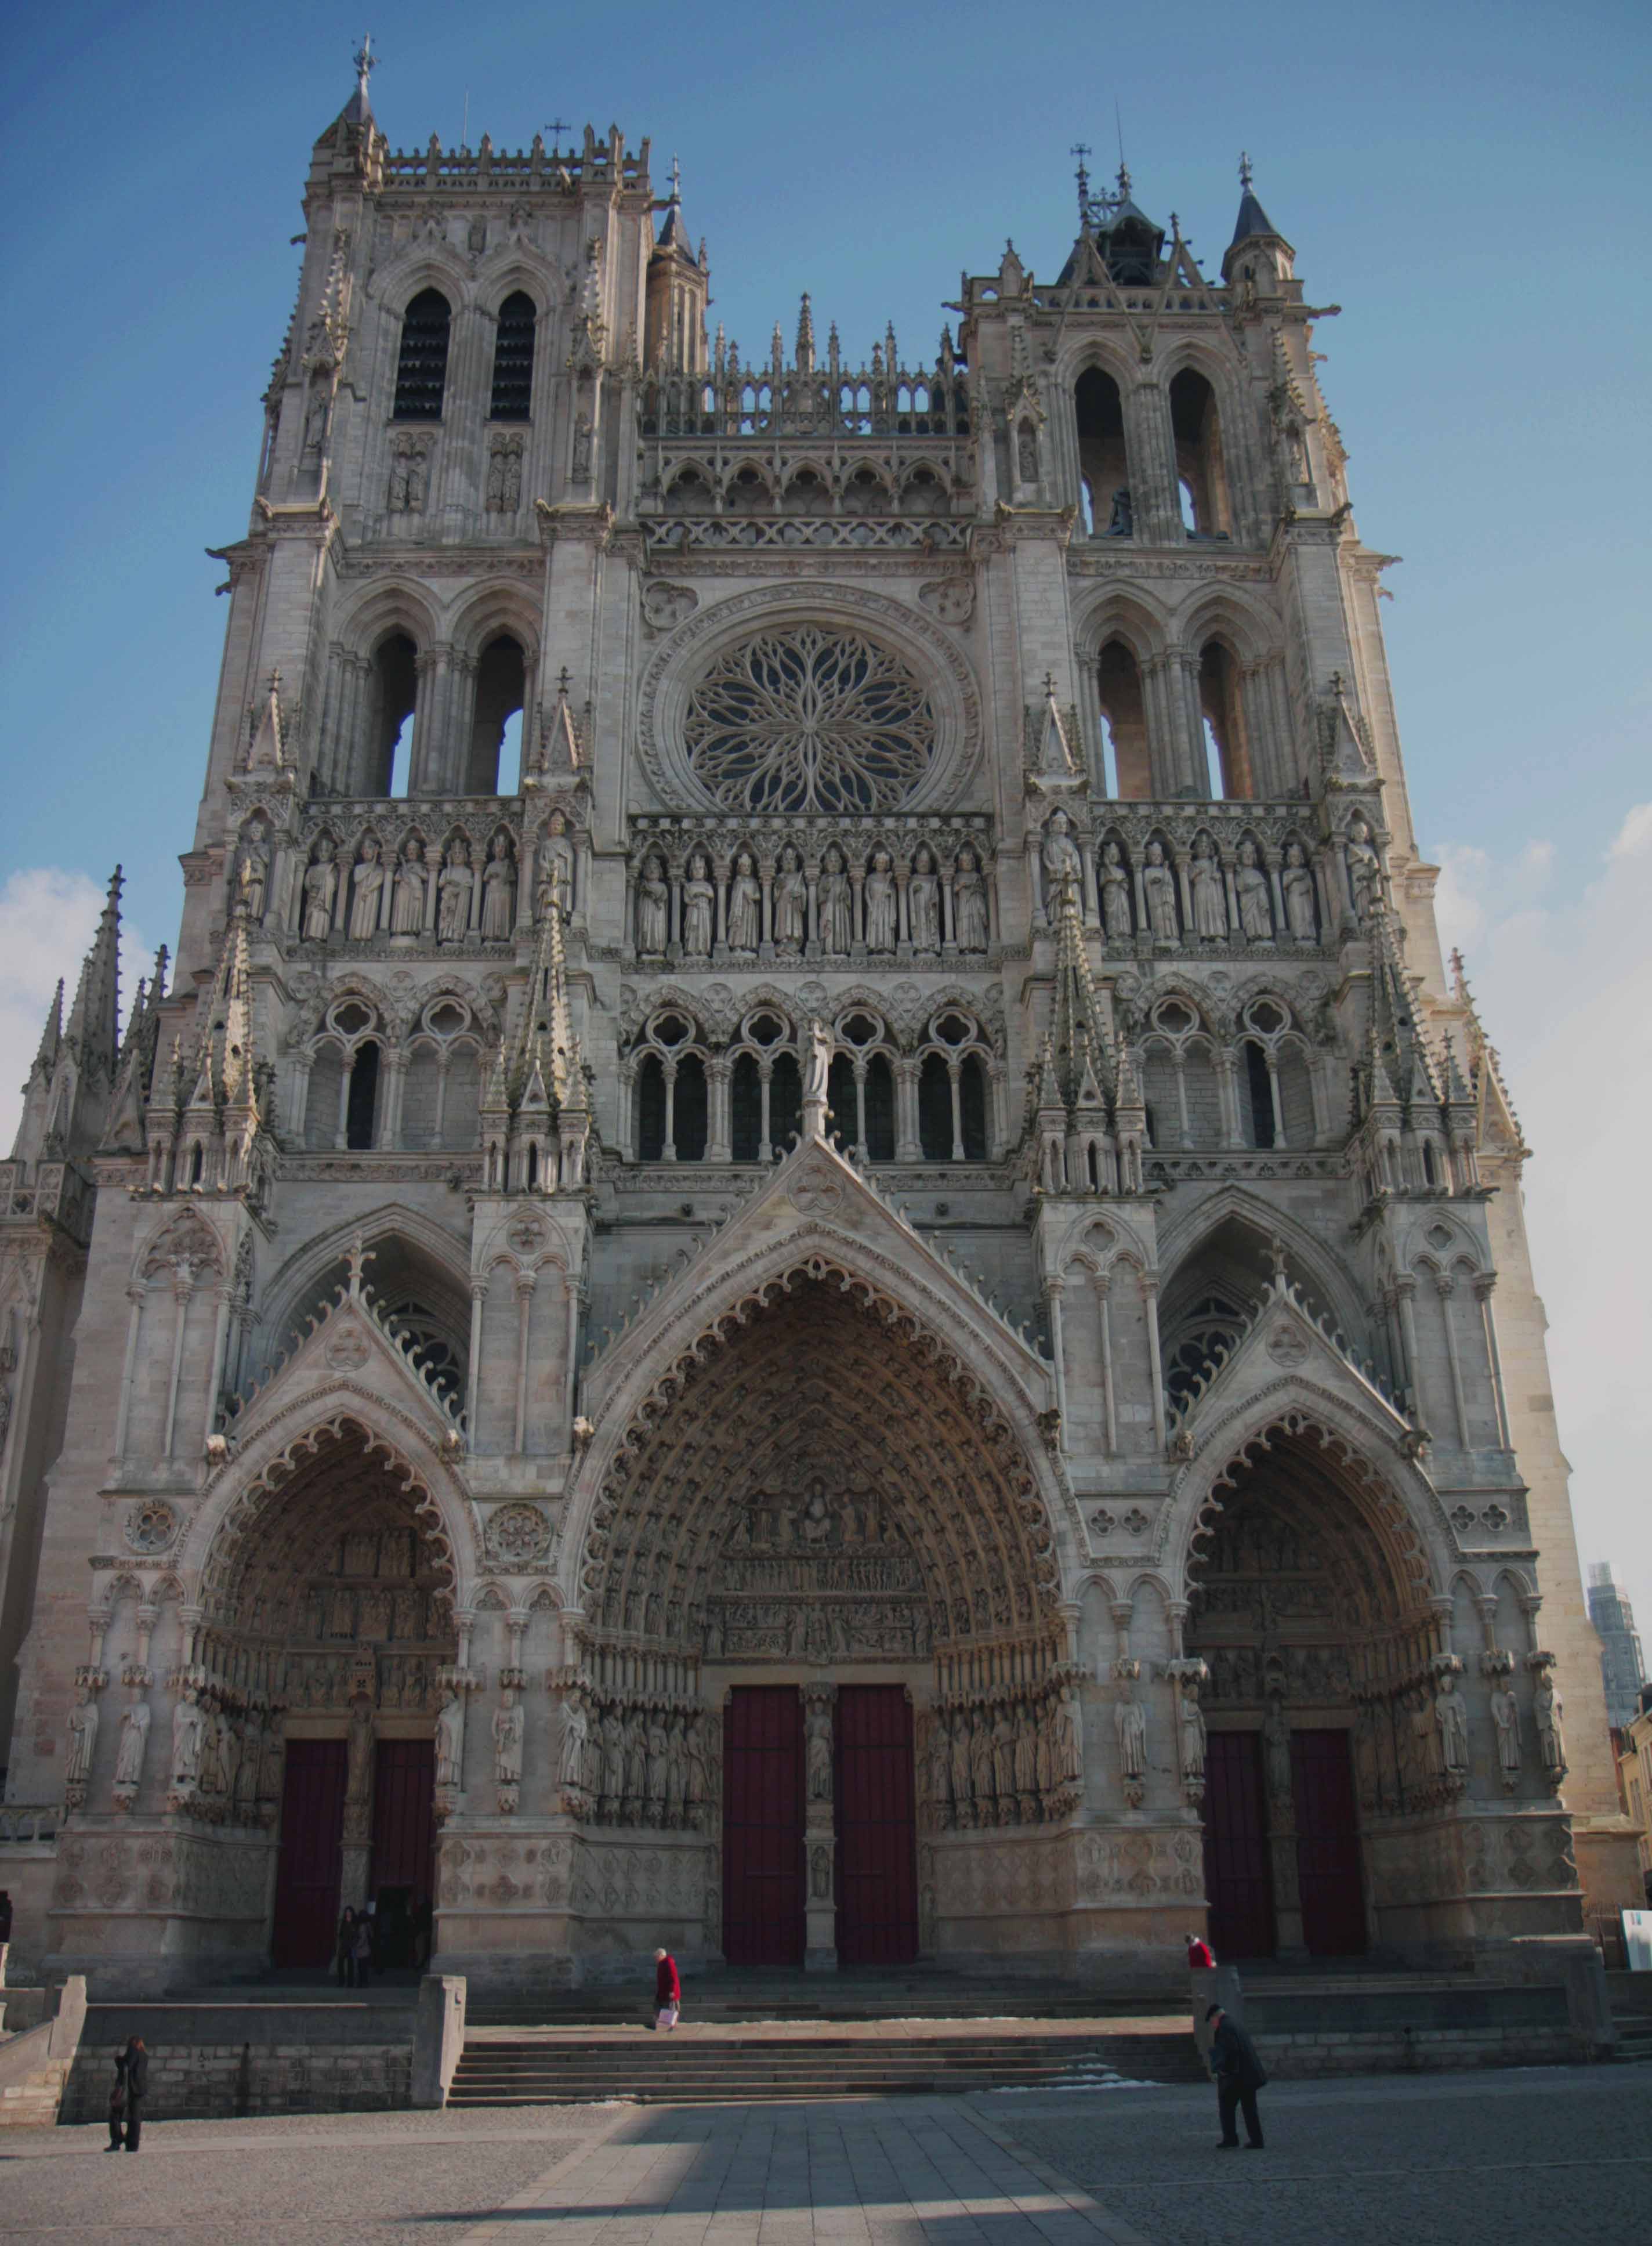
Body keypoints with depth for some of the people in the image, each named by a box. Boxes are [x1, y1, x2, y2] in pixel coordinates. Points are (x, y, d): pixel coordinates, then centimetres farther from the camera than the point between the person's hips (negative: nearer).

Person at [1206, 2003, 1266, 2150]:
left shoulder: (1224, 2028, -13)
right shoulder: (1235, 2024, 16)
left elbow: (1231, 2051, -25)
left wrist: (1225, 2070, -15)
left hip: (1235, 2077, -9)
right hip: (1249, 2074, 9)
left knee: (1226, 2106, 4)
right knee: (1249, 2108, 11)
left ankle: (1230, 2139, 4)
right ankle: (1256, 2141, 9)